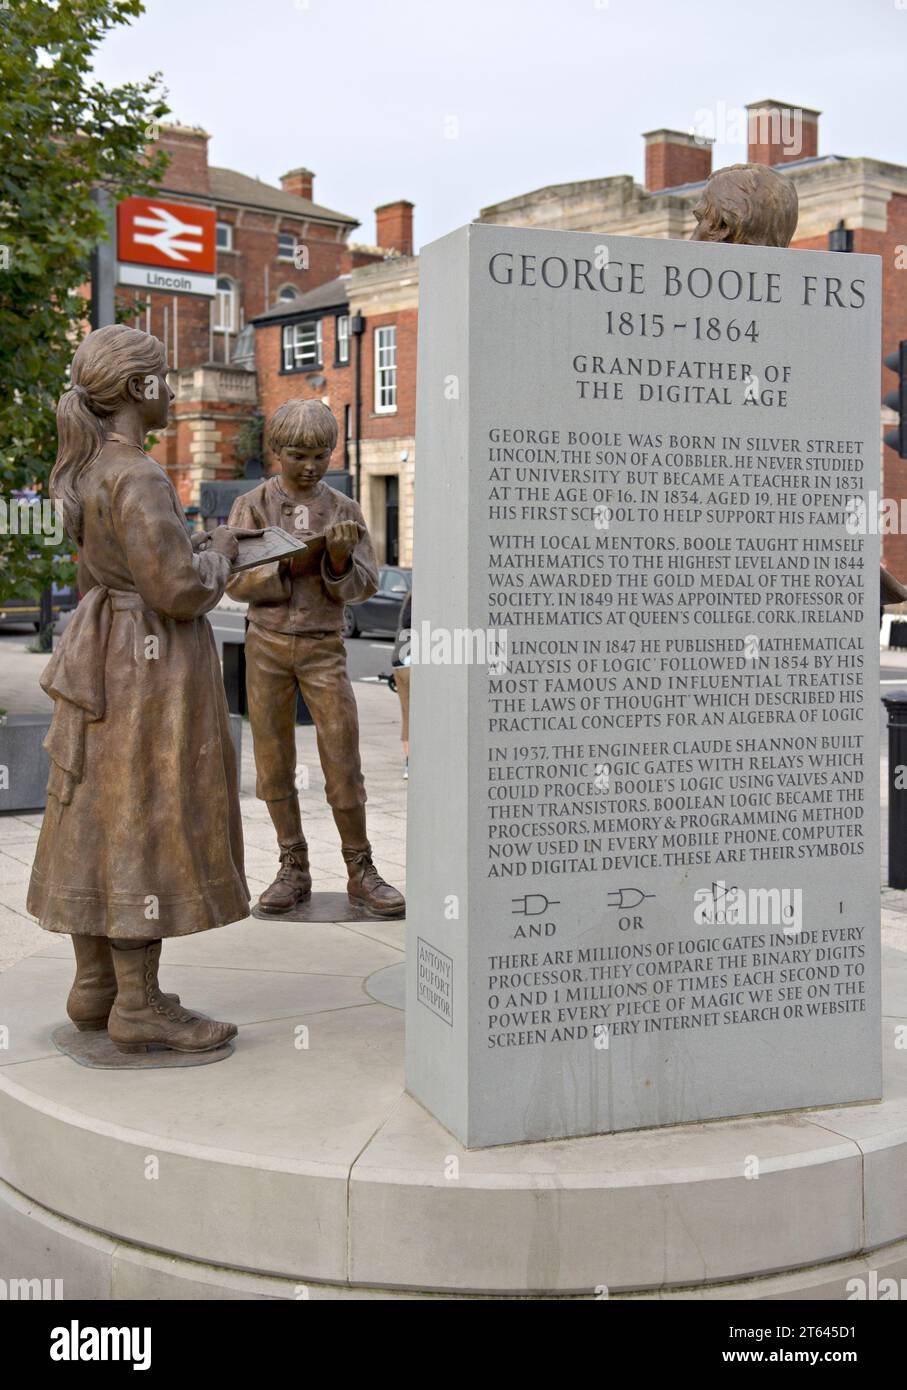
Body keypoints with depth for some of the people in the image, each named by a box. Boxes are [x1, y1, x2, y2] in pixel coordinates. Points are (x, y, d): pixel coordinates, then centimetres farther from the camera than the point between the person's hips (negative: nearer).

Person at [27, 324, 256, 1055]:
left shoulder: (88, 468, 11)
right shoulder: (137, 479, -19)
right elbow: (179, 590, -22)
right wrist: (221, 556, -4)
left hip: (106, 652, 10)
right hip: (151, 663, -10)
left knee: (99, 822, 11)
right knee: (146, 828, -5)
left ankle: (96, 989, 18)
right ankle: (141, 1008, 1)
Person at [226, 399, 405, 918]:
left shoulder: (345, 509, 4)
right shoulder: (253, 505, 2)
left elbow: (362, 586, 0)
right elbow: (236, 580, -6)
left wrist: (340, 559, -20)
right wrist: (293, 564, -19)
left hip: (324, 647, 0)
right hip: (267, 644, 0)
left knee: (344, 762, -3)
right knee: (274, 762, 4)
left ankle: (361, 873, 7)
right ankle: (294, 870, 15)